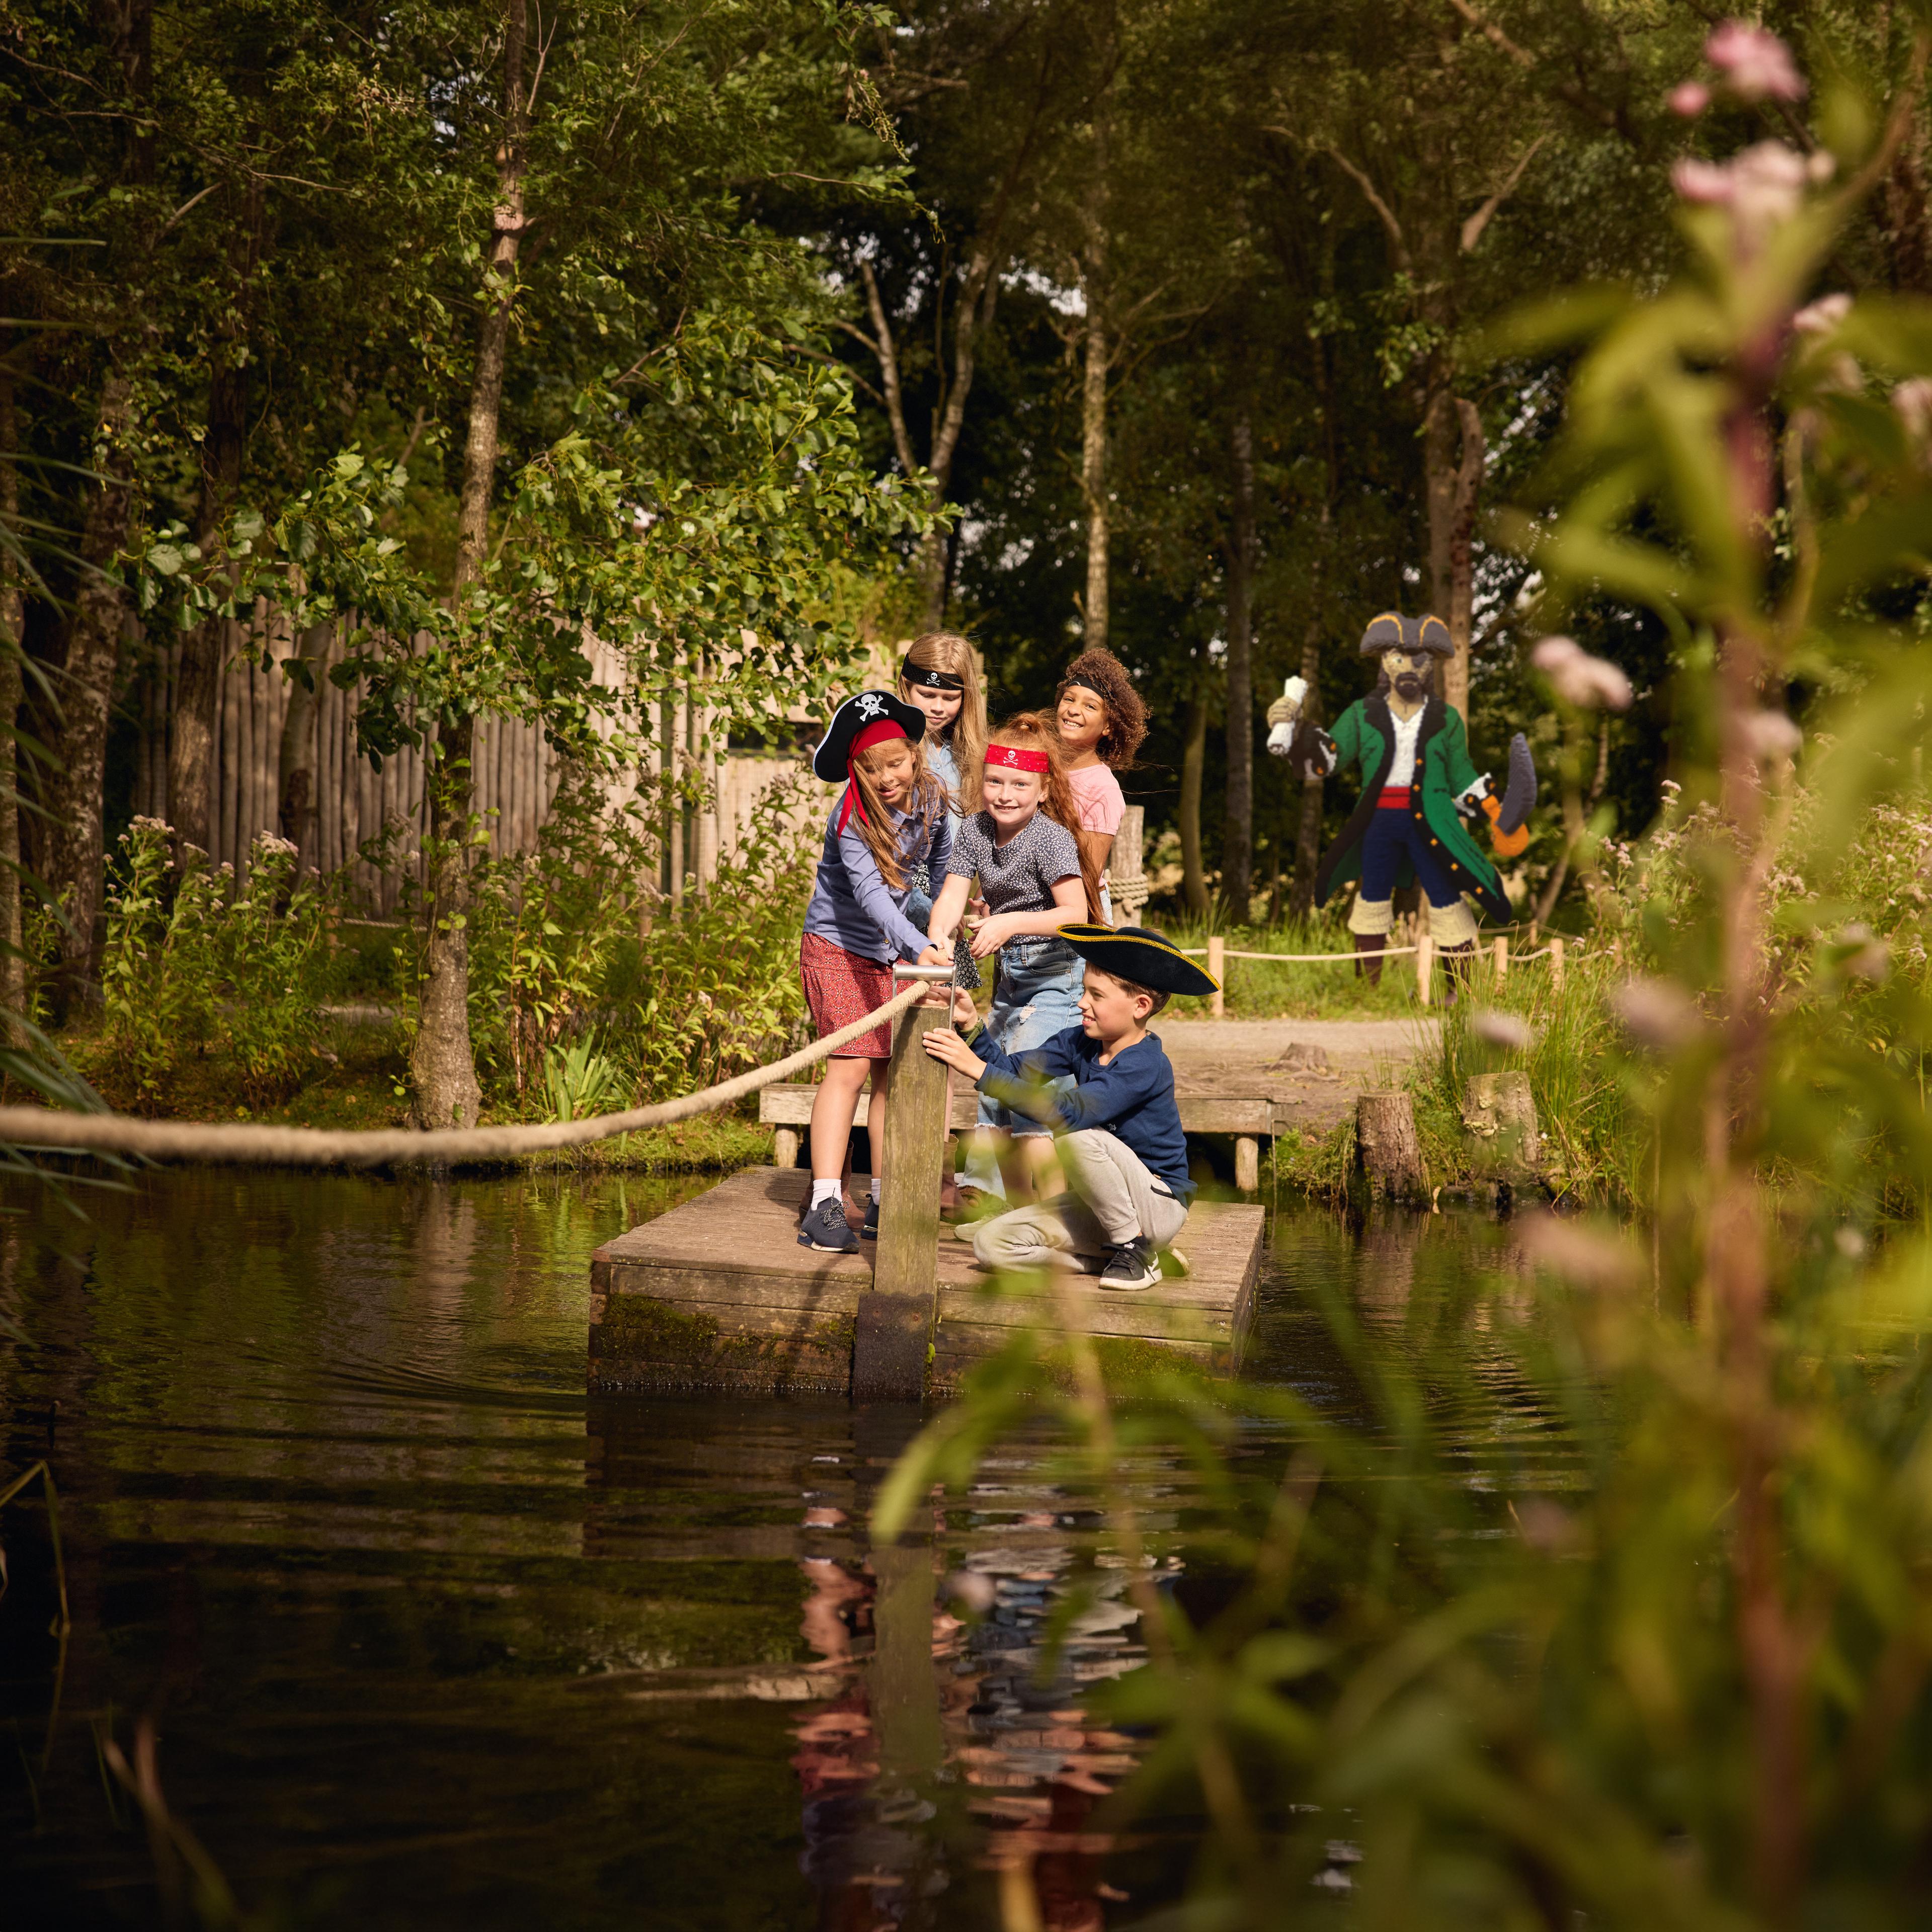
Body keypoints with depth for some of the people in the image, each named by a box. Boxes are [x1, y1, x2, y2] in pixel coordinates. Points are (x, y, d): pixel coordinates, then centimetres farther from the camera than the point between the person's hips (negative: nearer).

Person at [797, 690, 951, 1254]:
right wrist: (920, 948, -47)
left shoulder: (929, 797, -5)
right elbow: (870, 894, -36)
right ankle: (825, 1206, -19)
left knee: (895, 1069, 3)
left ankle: (884, 1203, 11)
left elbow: (943, 857, 16)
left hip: (892, 951, 6)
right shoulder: (852, 820, -25)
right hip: (836, 946, -6)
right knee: (851, 1065, -16)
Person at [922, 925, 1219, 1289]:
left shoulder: (1147, 1066, -24)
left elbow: (1068, 1112, -35)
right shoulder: (1081, 1043, 1)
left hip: (1157, 1206, -7)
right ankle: (1122, 1258, -1)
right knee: (991, 1244, -10)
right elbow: (1016, 1071, -5)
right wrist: (972, 1027, -21)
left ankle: (1135, 1249, -14)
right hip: (1100, 1206, 7)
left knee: (1079, 1137, -34)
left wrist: (980, 1069, -37)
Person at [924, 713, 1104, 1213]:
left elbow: (1076, 914, -26)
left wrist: (1011, 923, -37)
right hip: (1011, 971, 8)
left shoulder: (1051, 839, -20)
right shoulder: (974, 830, -2)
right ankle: (980, 1193, 28)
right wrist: (937, 940, -30)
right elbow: (951, 895, -10)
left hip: (1057, 972, -8)